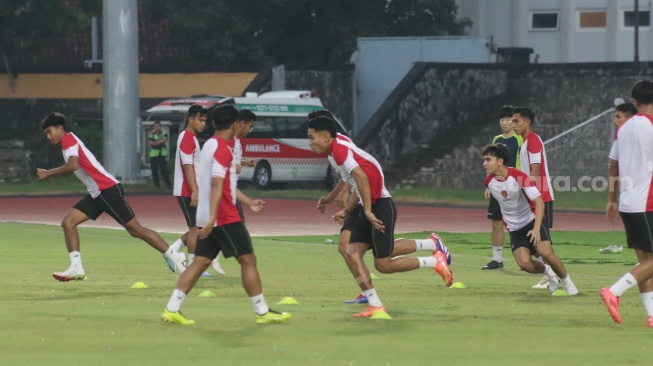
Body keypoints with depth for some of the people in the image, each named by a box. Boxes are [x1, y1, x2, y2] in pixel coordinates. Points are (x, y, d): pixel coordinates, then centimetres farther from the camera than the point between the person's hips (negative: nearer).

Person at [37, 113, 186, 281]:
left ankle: (174, 257, -1)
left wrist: (48, 173, -19)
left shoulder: (68, 139, -10)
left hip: (107, 190, -10)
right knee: (68, 222, 1)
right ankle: (76, 268, -4)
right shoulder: (68, 142, 19)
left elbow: (73, 165, -28)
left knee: (135, 229, -7)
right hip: (96, 193, 10)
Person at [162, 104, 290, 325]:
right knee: (248, 259, -1)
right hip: (224, 217, -9)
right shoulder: (222, 149, -14)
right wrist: (212, 218, -30)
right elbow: (216, 185, -24)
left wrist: (249, 202, 32)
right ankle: (262, 312, 2)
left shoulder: (209, 145, 16)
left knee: (201, 261, 7)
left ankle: (172, 309, 0)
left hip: (209, 218, 9)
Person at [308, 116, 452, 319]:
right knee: (352, 254, -1)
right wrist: (347, 212, 23)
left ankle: (435, 261, 6)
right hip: (372, 208, 10)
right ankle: (375, 306, -4)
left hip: (380, 207, -10)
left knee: (383, 265, -7)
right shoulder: (341, 149, 17)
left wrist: (368, 211, -25)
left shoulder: (339, 149, -14)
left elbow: (361, 177, -26)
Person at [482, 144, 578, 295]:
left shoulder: (518, 177, -20)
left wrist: (536, 228, -33)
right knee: (524, 263, -21)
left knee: (545, 252, -26)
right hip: (515, 229, 4)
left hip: (532, 221, -4)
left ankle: (567, 282, 0)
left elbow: (539, 201, -23)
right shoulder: (489, 182, -5)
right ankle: (547, 271, 12)